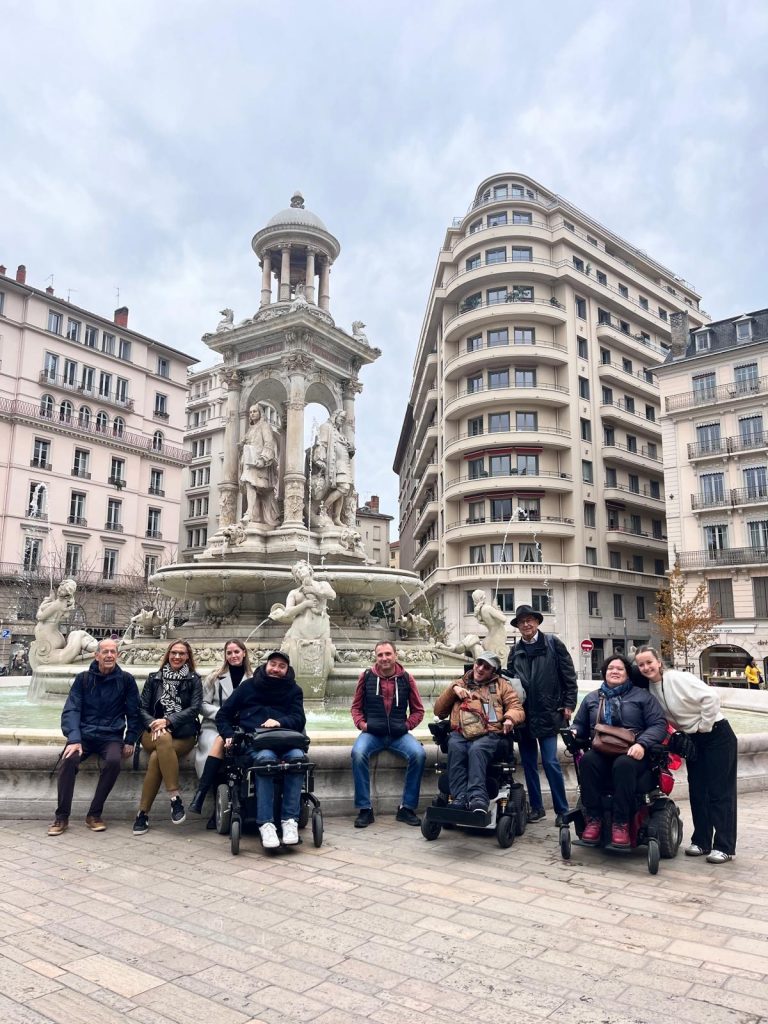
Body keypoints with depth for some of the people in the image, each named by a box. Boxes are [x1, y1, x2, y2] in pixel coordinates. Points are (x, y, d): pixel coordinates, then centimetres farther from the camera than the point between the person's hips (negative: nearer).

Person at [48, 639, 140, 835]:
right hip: (84, 734, 1)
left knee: (113, 761, -31)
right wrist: (74, 739, -18)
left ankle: (94, 814, -14)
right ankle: (62, 817, -14)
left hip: (111, 736, -1)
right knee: (68, 760, -29)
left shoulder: (126, 679, 2)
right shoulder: (83, 678, 4)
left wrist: (130, 740, -2)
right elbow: (71, 710, -3)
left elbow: (133, 712, 7)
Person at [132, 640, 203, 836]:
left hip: (183, 734, -1)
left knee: (157, 757, -31)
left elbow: (194, 709, -3)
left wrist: (168, 721, -16)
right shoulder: (154, 678, 15)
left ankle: (143, 813, -21)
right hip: (153, 732, 1)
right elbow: (142, 708, 8)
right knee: (163, 739, -35)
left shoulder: (194, 680, 9)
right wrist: (153, 724, -14)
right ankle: (175, 797, -34)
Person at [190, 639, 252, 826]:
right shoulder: (215, 677, 11)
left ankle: (201, 793, -32)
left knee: (223, 742, -34)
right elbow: (204, 705, 7)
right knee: (220, 744, -34)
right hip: (213, 726, 0)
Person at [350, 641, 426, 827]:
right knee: (358, 753, -31)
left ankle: (407, 808, -9)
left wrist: (407, 725, -2)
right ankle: (365, 810, -17)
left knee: (418, 754, -26)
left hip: (399, 734, 1)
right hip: (372, 733, -1)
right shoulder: (366, 676, 4)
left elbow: (418, 710, 14)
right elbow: (356, 707, 14)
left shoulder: (406, 678, 5)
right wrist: (361, 724, -3)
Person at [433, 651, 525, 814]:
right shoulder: (461, 684, 26)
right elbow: (439, 711, 20)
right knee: (455, 748, -34)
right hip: (460, 734, 2)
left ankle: (478, 797, -46)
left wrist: (510, 718, -11)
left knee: (476, 749, -36)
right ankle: (460, 798, -38)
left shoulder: (501, 684, 23)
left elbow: (517, 709, 13)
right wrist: (453, 689, 6)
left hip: (489, 735, -1)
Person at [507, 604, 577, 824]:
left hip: (547, 713, -4)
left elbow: (569, 675, -1)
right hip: (523, 715, 4)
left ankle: (562, 810, 8)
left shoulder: (553, 644, -1)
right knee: (528, 763, 10)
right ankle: (536, 807, 22)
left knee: (550, 762, -5)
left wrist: (569, 705, -5)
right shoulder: (515, 651, 9)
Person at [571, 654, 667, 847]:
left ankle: (621, 823, -29)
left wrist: (642, 744, -17)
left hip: (633, 754, -2)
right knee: (587, 760, -32)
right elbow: (580, 724, 24)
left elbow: (659, 725, 1)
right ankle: (593, 819, -26)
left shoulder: (642, 696, 11)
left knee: (623, 765, -38)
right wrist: (573, 732, -2)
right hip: (601, 753, 3)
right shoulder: (592, 698, 21)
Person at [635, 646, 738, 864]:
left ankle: (724, 846, 4)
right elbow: (666, 717, 13)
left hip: (717, 735, -7)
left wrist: (704, 727, -20)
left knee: (719, 791, -2)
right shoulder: (650, 689, -2)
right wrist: (684, 730, 0)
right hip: (693, 740, 7)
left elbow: (711, 697, -29)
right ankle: (701, 841, 19)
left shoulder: (679, 678, -23)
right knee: (697, 791, 9)